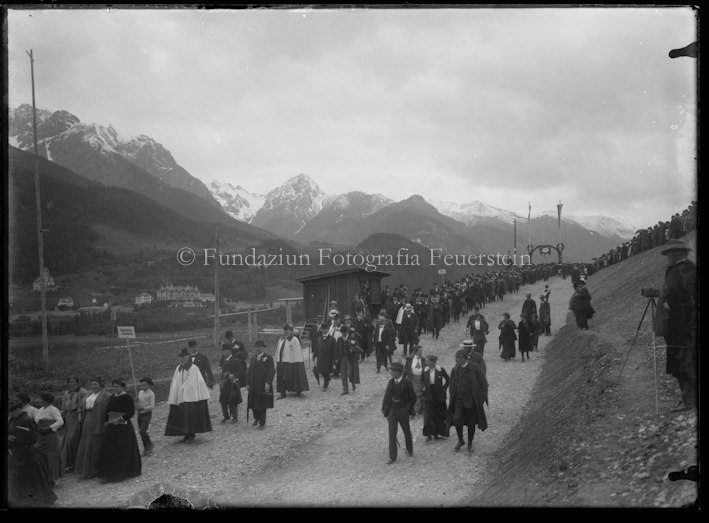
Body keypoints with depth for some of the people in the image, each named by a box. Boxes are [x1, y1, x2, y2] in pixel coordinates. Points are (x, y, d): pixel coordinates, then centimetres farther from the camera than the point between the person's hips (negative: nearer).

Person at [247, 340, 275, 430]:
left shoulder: (268, 358, -6)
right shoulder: (253, 358, 13)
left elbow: (271, 371, -14)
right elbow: (250, 371, 14)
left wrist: (268, 383, -23)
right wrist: (248, 383, 7)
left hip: (263, 386, -5)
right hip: (253, 386, 5)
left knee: (262, 406, 2)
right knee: (252, 404, 7)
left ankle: (262, 423, 13)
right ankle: (256, 418, 33)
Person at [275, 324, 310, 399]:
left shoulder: (295, 340, -9)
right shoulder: (281, 340, 9)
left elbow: (298, 353, -9)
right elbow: (278, 352, 14)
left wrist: (298, 364, -13)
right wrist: (277, 361, 11)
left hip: (291, 362, -6)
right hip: (281, 362, 6)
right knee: (281, 377, 2)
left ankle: (298, 391, 22)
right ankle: (282, 393, 8)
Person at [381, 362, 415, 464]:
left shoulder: (407, 383, -13)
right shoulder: (391, 382, 0)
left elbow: (413, 398, -6)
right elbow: (387, 397, 5)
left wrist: (407, 410, -13)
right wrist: (386, 412, 2)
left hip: (402, 411, -3)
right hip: (392, 411, 3)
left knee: (407, 432, 14)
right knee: (392, 433, -2)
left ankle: (410, 451, 35)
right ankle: (392, 457, 2)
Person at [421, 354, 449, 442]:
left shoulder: (441, 370, -10)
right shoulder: (425, 370, -2)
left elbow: (448, 380, 1)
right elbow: (422, 381, 12)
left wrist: (444, 388, -6)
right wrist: (423, 388, -3)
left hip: (438, 396, -1)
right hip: (429, 395, 1)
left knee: (439, 415, 10)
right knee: (428, 415, -4)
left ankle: (436, 433, 25)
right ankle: (429, 434, 0)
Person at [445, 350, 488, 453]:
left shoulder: (475, 369, -8)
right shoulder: (455, 370, 3)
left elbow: (483, 382, -5)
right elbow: (452, 385, 14)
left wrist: (483, 396, -13)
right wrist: (452, 398, 8)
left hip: (472, 401, -2)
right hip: (459, 400, 2)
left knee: (471, 423, 7)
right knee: (457, 420, -12)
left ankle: (470, 443, 28)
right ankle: (460, 440, 12)